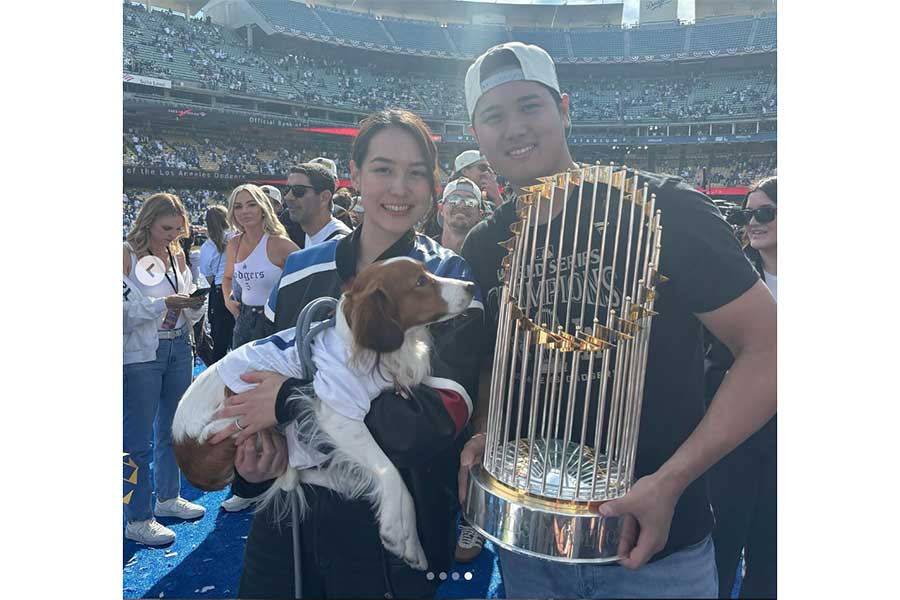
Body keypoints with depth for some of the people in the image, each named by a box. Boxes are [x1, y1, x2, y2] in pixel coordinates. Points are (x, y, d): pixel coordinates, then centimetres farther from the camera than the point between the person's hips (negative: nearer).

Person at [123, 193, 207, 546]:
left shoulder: (178, 256, 10)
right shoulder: (126, 255, -9)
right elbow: (124, 309, -15)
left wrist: (194, 305, -7)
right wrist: (163, 304, -23)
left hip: (178, 348, 7)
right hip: (140, 354, -6)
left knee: (172, 430, 16)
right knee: (138, 439, 0)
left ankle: (168, 497, 32)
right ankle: (137, 519, 11)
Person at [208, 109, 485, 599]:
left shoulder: (449, 280, -11)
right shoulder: (301, 270, 2)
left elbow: (441, 417, -22)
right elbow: (260, 367, 14)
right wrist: (253, 435, -8)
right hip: (289, 508, 4)